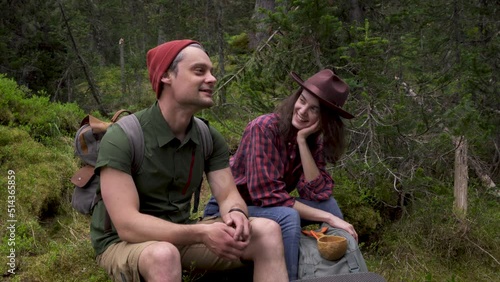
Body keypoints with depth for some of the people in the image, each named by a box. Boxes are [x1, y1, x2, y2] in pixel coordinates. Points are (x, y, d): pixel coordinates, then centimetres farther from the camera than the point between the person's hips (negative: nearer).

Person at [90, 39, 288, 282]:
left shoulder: (209, 137, -3)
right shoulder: (122, 138, -21)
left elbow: (228, 195, -5)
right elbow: (127, 225, -27)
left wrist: (236, 214, -30)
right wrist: (201, 234, -37)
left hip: (180, 236, 6)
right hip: (122, 243, -5)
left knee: (267, 231, -14)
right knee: (163, 255, -40)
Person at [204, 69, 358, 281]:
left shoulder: (314, 141, -4)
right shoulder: (264, 128, -23)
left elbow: (318, 194, -16)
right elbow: (269, 195, -28)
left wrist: (302, 140, -24)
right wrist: (328, 218, -28)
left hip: (271, 209, 6)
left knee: (328, 202, -12)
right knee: (288, 217, -32)